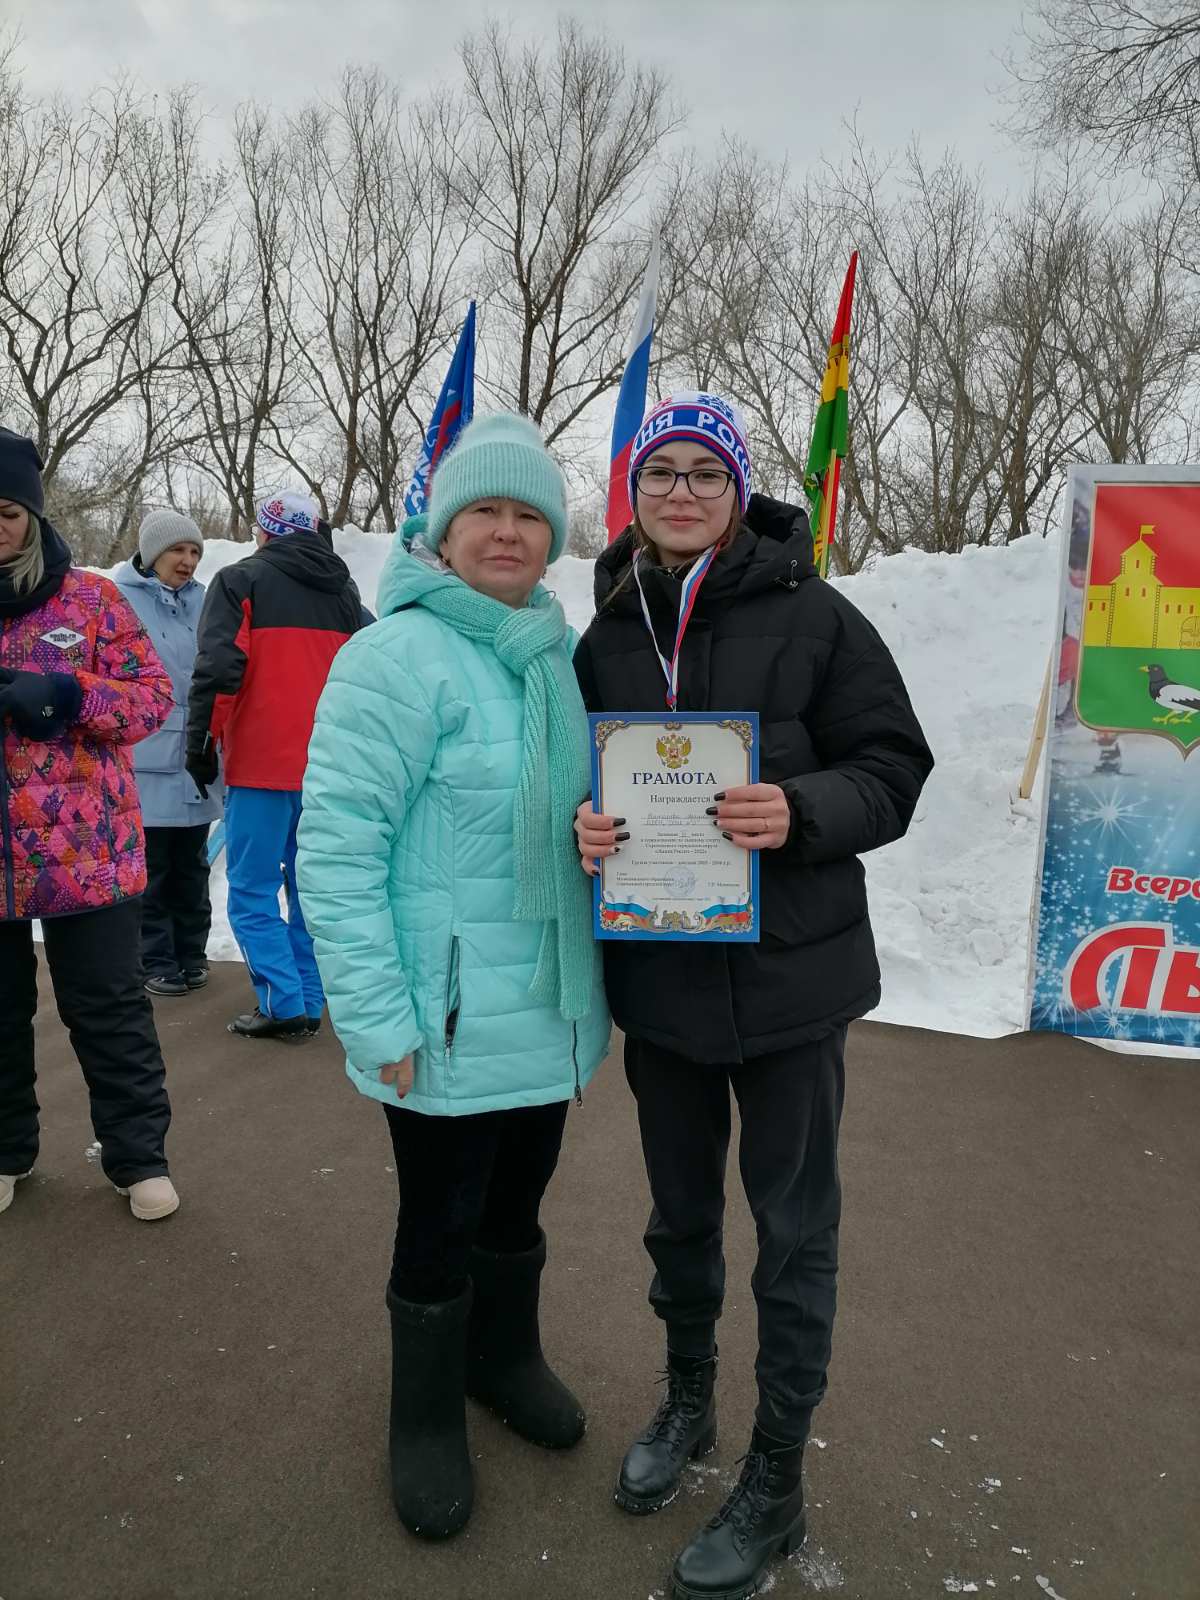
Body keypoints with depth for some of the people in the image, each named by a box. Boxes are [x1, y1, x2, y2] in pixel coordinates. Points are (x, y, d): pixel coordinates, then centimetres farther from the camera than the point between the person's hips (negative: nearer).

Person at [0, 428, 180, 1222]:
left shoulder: (90, 597, -2)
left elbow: (154, 696, -2)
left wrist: (69, 694, -20)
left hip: (86, 851, -2)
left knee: (109, 1008, 8)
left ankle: (139, 1154, 22)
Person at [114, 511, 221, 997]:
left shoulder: (201, 600, 7)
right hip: (144, 757, -4)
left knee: (191, 863, 15)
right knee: (149, 867, 4)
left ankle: (190, 952, 28)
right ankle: (155, 960, 17)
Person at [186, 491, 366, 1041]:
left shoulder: (240, 581, -3)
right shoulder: (345, 592, 14)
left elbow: (218, 665, -13)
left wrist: (201, 739, -4)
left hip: (262, 763, -5)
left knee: (253, 889, 3)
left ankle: (283, 1004, -2)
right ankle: (310, 1002, 17)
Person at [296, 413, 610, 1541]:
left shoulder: (556, 656, 7)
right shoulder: (398, 656, -16)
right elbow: (335, 844, -18)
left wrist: (602, 976, 13)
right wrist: (375, 1016, -19)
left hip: (548, 1012, 6)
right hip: (447, 1022, -6)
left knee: (518, 1196, 23)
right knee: (442, 1223, 12)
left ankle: (504, 1354, 49)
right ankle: (425, 1418, 38)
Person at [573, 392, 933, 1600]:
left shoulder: (811, 615, -8)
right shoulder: (605, 633, 4)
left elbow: (893, 768, -7)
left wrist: (802, 811, -26)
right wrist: (582, 823, -11)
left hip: (789, 976, -3)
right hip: (658, 976, 4)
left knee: (793, 1229, 10)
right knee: (680, 1209, 21)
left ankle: (776, 1483, 31)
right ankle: (687, 1401, 47)